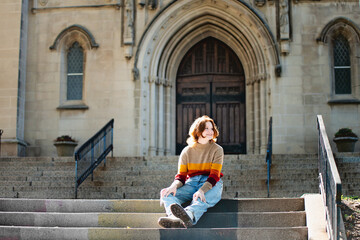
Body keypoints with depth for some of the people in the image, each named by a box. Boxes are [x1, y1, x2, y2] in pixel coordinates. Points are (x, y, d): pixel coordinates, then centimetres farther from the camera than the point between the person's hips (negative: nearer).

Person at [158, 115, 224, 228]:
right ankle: (175, 218, -59)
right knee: (167, 194, -26)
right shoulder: (187, 151, 12)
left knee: (201, 200, -40)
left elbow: (214, 176, -7)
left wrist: (202, 190, -27)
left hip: (211, 184, -3)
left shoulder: (217, 150, 4)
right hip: (191, 183, 3)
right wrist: (174, 186, -18)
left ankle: (188, 215, -75)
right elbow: (181, 175, 8)